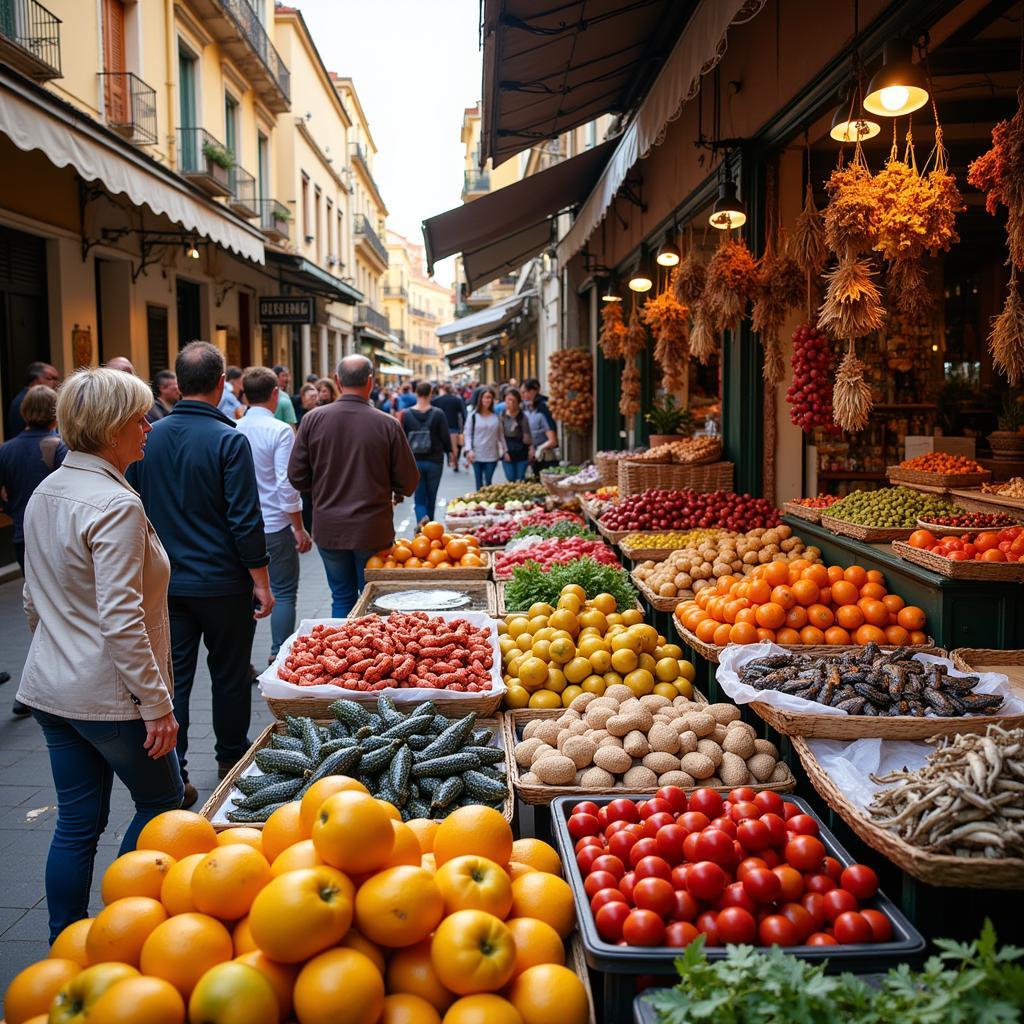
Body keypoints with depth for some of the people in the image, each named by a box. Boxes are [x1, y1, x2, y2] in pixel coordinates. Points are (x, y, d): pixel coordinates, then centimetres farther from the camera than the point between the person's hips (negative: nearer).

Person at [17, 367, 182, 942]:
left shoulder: (44, 494, 8)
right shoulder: (115, 504, -20)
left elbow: (34, 600, 16)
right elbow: (121, 619, -24)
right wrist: (157, 704, -19)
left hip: (50, 690, 8)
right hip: (108, 695, -8)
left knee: (76, 824, 16)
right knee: (162, 800, 13)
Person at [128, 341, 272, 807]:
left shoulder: (149, 437, 1)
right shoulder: (228, 440, -14)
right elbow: (245, 519, -16)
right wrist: (261, 581, -7)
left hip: (166, 582, 4)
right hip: (222, 583, -4)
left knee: (173, 678, 7)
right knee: (229, 675, 13)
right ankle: (231, 760, 28)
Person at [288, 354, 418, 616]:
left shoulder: (313, 419, -7)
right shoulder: (387, 424, -11)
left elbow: (296, 477, -2)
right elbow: (408, 481, -5)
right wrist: (396, 494, 18)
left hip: (328, 528, 2)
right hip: (373, 530, -2)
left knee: (342, 597, 16)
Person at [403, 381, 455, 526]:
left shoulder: (406, 414, -4)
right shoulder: (438, 414, -8)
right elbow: (446, 437, -4)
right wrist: (450, 454, 13)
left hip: (414, 461, 1)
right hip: (434, 461, -1)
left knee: (419, 497, 6)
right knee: (431, 497, 13)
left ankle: (422, 518, -21)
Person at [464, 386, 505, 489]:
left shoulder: (496, 416, 5)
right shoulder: (473, 416, -1)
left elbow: (500, 435, 11)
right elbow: (468, 434, -1)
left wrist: (504, 451, 8)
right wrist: (469, 450, -12)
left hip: (492, 455, 1)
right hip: (477, 455, -1)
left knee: (489, 482, 0)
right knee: (479, 482, 5)